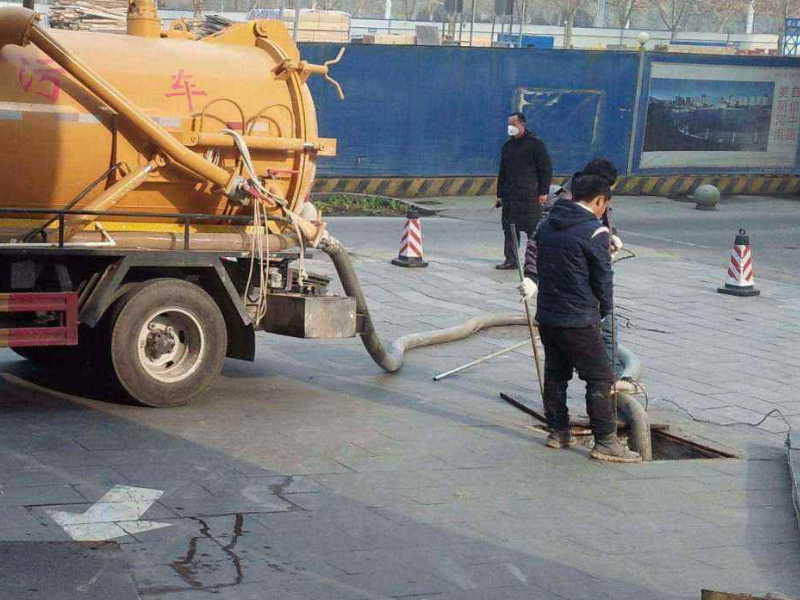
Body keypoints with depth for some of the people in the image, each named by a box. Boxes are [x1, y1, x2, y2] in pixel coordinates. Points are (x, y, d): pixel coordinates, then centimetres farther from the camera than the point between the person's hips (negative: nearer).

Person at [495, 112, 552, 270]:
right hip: (510, 196, 6)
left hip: (530, 196, -6)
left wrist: (543, 192, -10)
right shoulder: (508, 146, 16)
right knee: (509, 228, 4)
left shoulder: (535, 144, -3)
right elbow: (502, 172, 22)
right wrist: (500, 194, 17)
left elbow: (546, 168, -4)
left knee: (533, 229, -3)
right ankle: (511, 259, 9)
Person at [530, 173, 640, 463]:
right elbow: (603, 278, -8)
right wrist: (604, 309, 9)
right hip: (578, 320, -7)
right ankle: (605, 442, -2)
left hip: (546, 315, 7)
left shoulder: (547, 226, 9)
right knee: (600, 379, -1)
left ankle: (558, 433, 25)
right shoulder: (594, 231, -13)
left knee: (555, 374, 18)